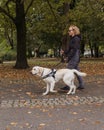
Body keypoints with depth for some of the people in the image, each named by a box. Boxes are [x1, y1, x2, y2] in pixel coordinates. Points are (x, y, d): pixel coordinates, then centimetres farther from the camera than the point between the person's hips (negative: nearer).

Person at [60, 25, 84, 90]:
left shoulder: (76, 39, -15)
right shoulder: (73, 38, 15)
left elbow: (74, 50, -20)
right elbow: (70, 49, 18)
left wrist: (68, 56, -19)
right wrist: (64, 52, 5)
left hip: (74, 58, -10)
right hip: (75, 58, 10)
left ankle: (68, 86, -2)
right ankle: (81, 85, 17)